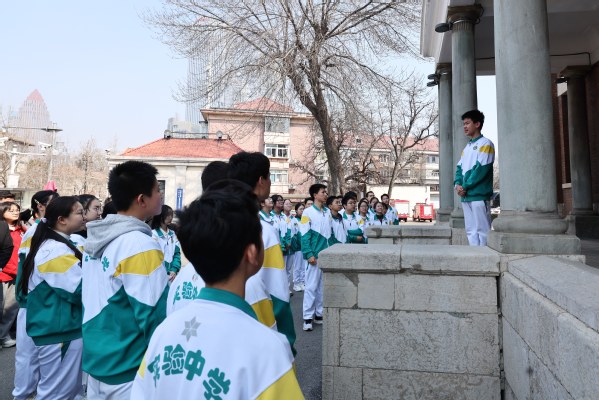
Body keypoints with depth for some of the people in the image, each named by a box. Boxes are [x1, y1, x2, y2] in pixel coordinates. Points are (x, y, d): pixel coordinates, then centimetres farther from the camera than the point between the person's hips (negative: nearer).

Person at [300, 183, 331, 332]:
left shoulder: (328, 212, 11)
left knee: (324, 286, 11)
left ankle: (319, 314, 22)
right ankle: (308, 317, 6)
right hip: (315, 255, -6)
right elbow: (305, 236, -10)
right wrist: (309, 254, -16)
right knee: (311, 286, -2)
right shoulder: (308, 212, -6)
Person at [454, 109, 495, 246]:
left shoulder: (485, 144, -4)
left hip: (479, 195, -8)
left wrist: (465, 186, -13)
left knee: (482, 230, -5)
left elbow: (481, 169, -13)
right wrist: (458, 183, -3)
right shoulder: (467, 147, 21)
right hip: (466, 196, 8)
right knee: (471, 230, 10)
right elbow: (459, 167, 16)